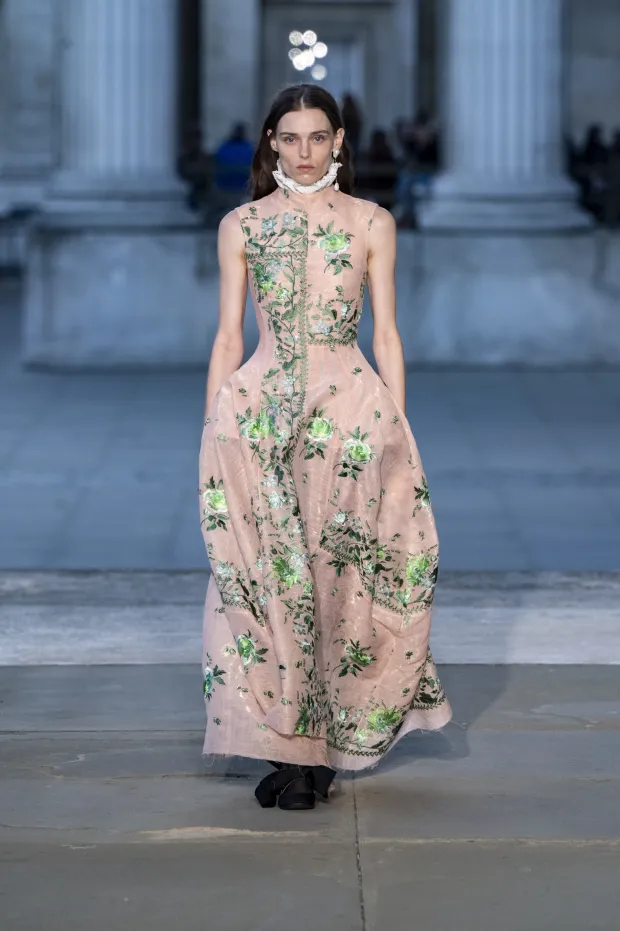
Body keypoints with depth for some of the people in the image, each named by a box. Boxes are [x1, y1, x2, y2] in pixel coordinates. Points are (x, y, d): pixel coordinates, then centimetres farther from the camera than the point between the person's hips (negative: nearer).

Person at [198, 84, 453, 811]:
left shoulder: (372, 223, 8)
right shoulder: (241, 226, 9)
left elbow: (386, 331, 8)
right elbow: (229, 336, 10)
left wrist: (397, 424, 1)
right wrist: (211, 426, 4)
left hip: (351, 408, 0)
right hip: (260, 411, 0)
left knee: (340, 573, -1)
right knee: (266, 574, -3)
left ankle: (319, 745, 11)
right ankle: (285, 746, 3)